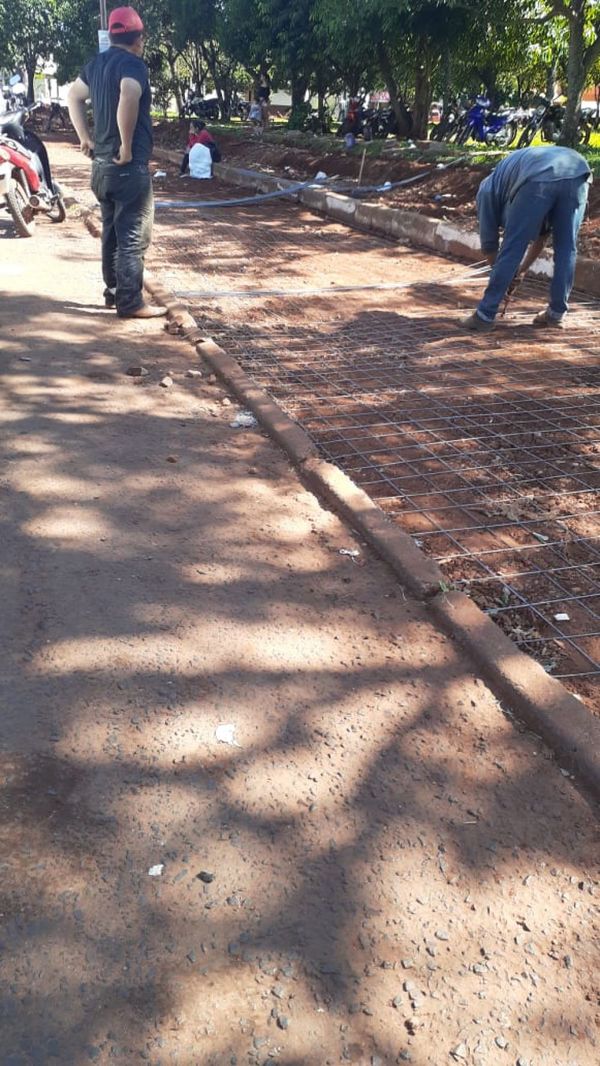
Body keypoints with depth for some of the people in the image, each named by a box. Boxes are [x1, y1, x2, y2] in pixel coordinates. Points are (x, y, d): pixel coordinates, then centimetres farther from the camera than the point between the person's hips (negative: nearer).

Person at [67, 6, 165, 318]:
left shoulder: (96, 63, 14)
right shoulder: (133, 64, -12)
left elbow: (74, 96, 25)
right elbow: (129, 99, -32)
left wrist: (85, 137, 20)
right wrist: (127, 146, -24)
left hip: (101, 164, 9)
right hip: (129, 166, -9)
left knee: (112, 231, 16)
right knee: (133, 236, -5)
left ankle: (113, 291, 23)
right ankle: (130, 302, -3)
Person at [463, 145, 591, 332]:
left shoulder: (488, 188, 30)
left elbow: (488, 241, 30)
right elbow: (541, 234, 46)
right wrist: (522, 269, 53)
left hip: (538, 180, -5)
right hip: (578, 171, 5)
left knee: (512, 250, 4)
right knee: (566, 249, 17)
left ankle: (485, 316, 8)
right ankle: (556, 314, 22)